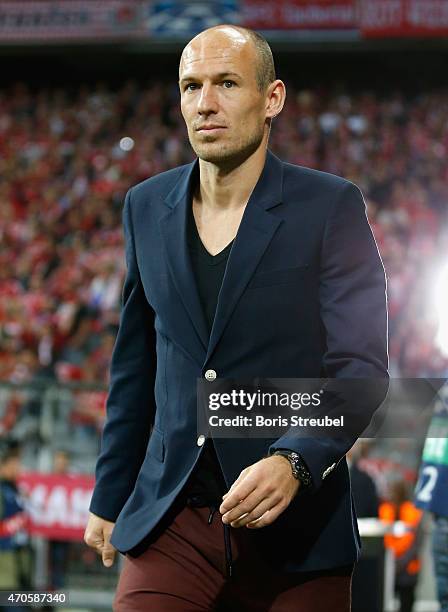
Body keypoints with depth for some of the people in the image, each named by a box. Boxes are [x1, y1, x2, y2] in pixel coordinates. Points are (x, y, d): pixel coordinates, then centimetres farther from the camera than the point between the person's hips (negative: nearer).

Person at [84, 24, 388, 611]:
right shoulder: (147, 207, 8)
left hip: (295, 527, -3)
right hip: (170, 525, 3)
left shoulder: (330, 206, -5)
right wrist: (109, 498, 18)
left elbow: (361, 365, -11)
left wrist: (294, 462, -26)